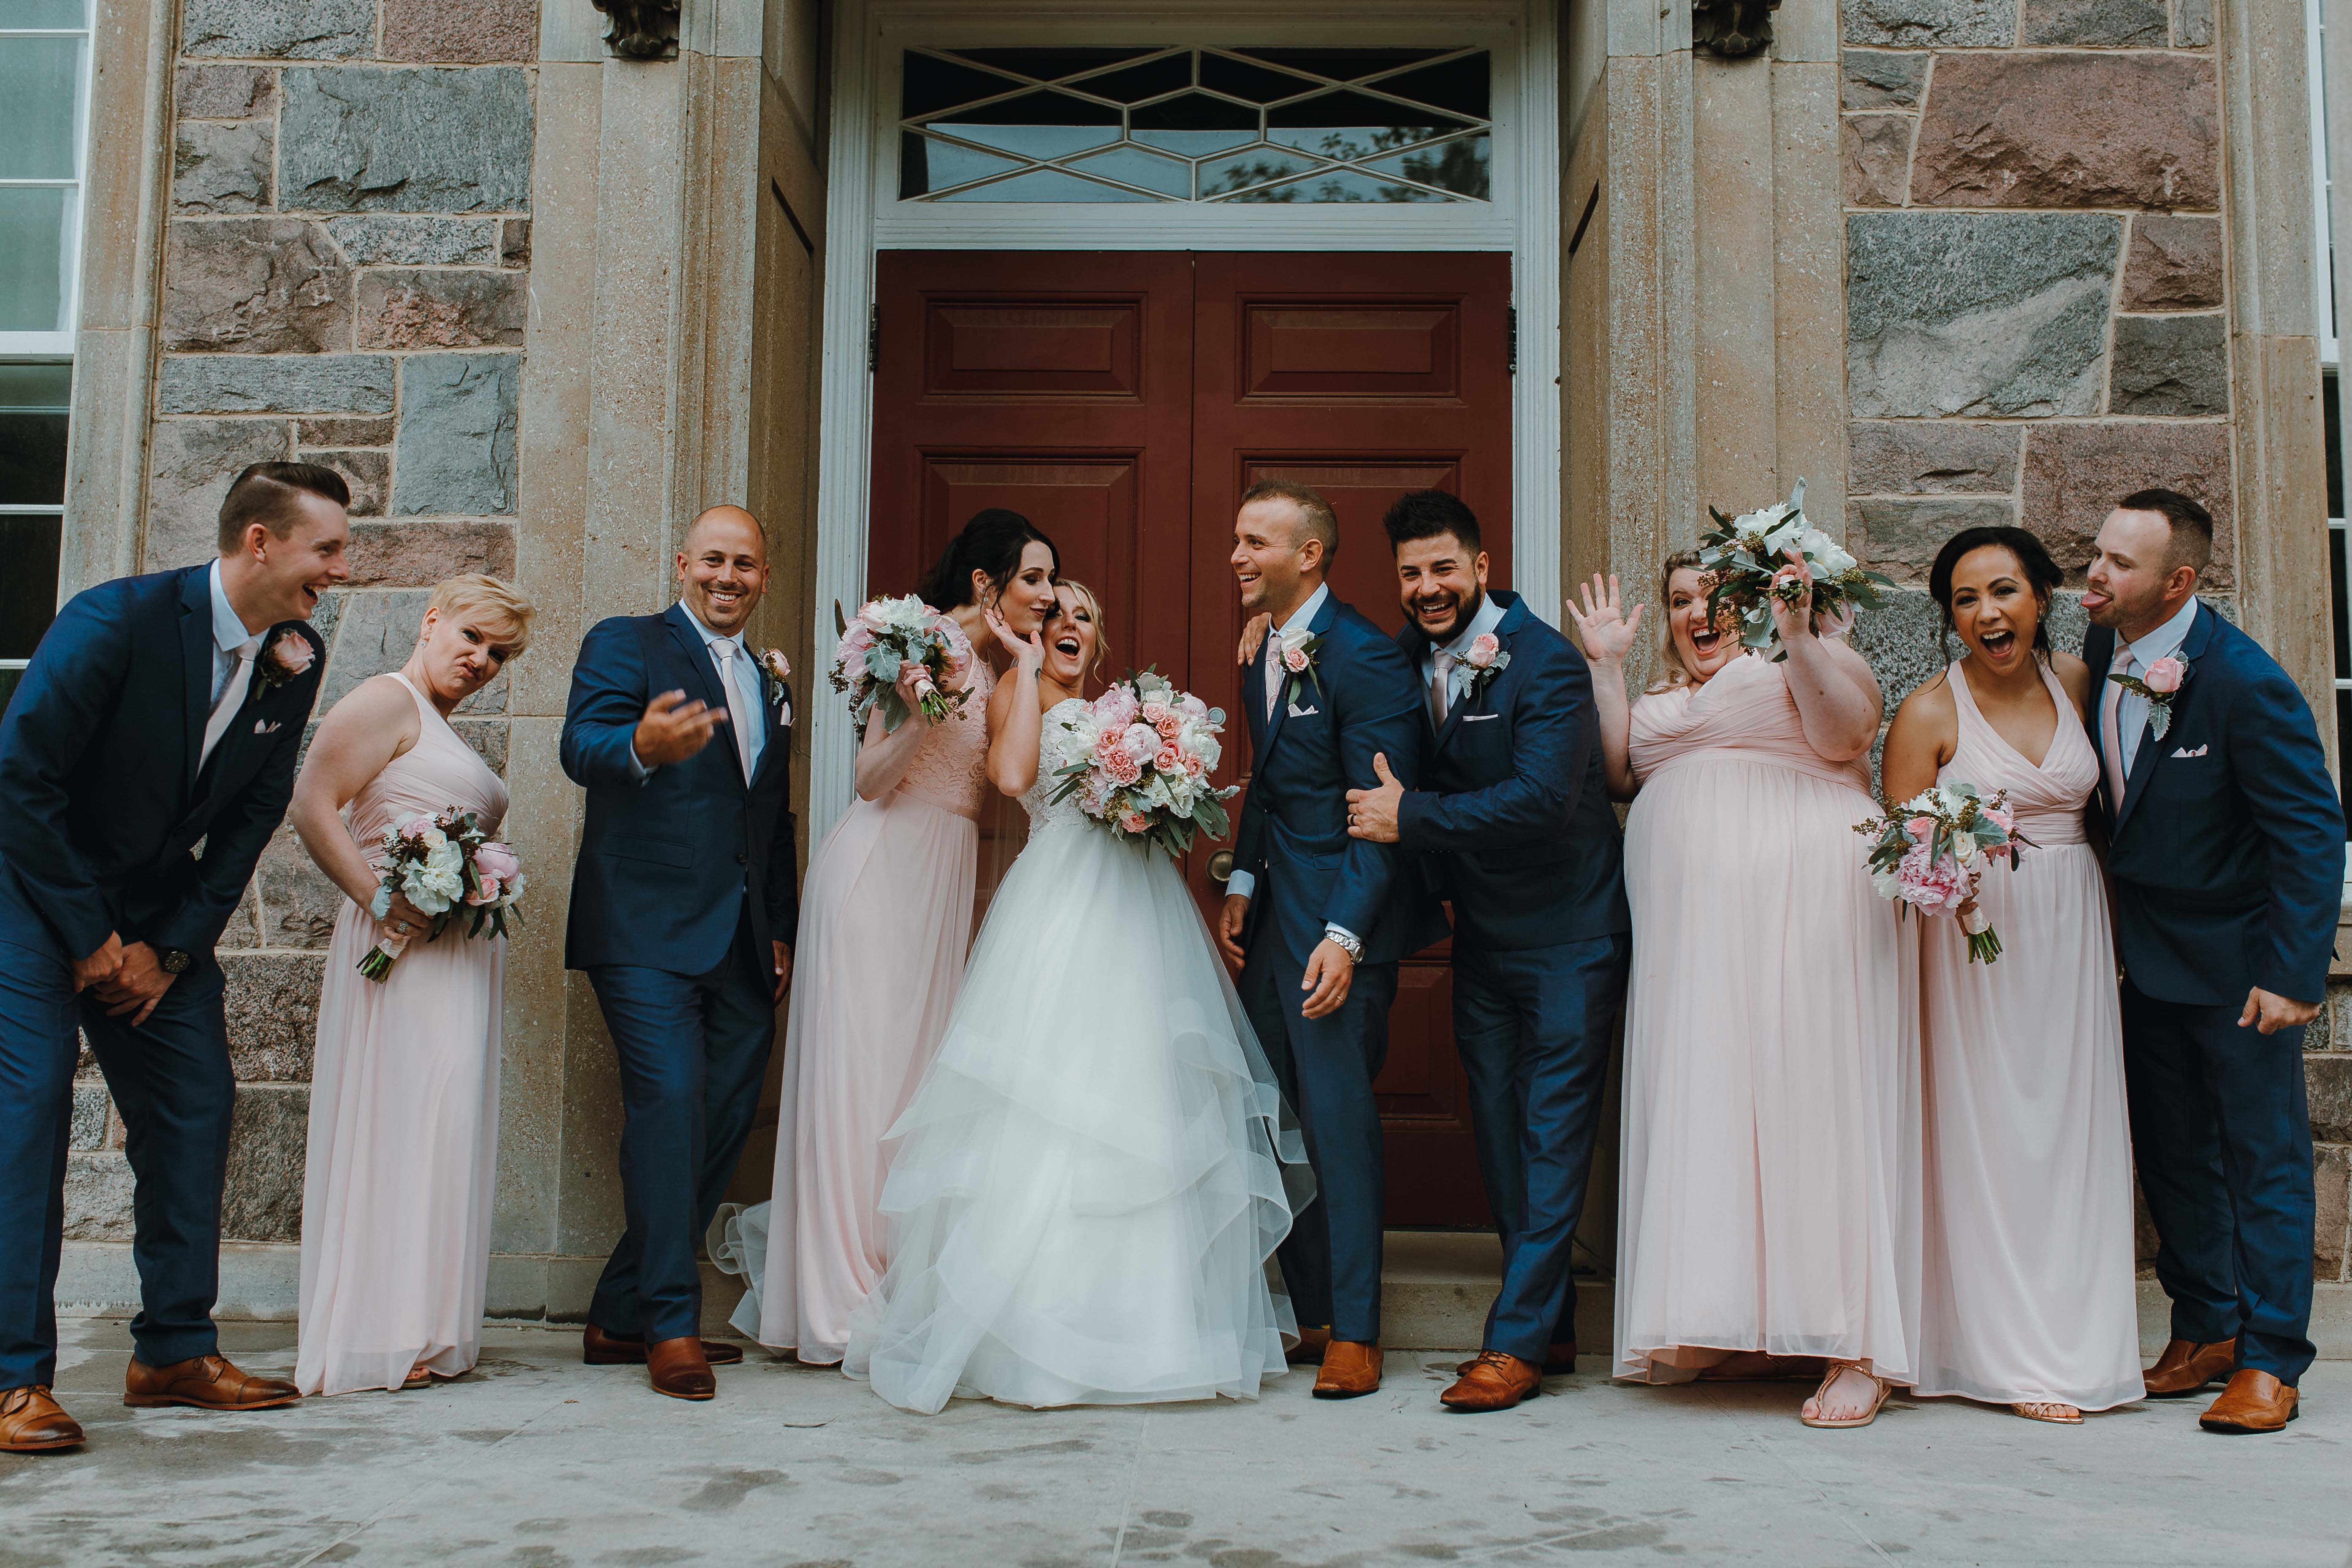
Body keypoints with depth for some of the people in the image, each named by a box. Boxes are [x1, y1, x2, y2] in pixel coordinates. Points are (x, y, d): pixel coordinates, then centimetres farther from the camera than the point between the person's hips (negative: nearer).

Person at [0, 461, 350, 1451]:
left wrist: (173, 947, -4)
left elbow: (253, 814, 3)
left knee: (197, 1104, 3)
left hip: (157, 913, 6)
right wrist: (91, 938, -16)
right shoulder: (116, 620, -22)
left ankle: (175, 1351, 13)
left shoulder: (296, 660, -4)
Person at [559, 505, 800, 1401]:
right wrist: (642, 748, -38)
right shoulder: (625, 645, 2)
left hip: (742, 947, 6)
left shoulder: (770, 682, 21)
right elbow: (581, 746, -16)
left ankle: (621, 1319, 16)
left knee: (725, 1124, 4)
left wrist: (782, 930, 19)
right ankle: (671, 1326, -7)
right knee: (670, 1102, -16)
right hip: (648, 931, -6)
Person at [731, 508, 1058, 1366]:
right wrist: (922, 709, -24)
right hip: (880, 868, -7)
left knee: (916, 1068, 5)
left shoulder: (1000, 677, 15)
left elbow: (1012, 773, -5)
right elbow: (871, 777, -7)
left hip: (945, 881, 7)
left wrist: (1026, 665, 0)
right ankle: (834, 1302, 4)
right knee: (855, 1071, -3)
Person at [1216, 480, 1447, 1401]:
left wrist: (1344, 937, -21)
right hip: (1273, 914, 8)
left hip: (1341, 920, -8)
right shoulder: (1263, 659, 13)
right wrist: (1240, 887, 13)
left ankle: (1354, 1334, 6)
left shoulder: (1365, 658, -13)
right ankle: (1309, 1314, 20)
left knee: (1338, 1113, -5)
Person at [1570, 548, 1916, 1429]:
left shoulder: (1815, 660, 11)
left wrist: (1797, 635, -16)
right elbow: (1618, 775, 12)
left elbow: (1846, 729, -7)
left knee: (1813, 1103, -9)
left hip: (1806, 916, -5)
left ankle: (1856, 1348, -7)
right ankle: (1740, 1329, 6)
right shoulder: (1661, 702, 25)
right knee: (1709, 1109, 1)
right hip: (1692, 927, 5)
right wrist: (1606, 667, 12)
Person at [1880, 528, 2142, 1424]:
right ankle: (2012, 1357, 8)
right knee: (1987, 1137, -1)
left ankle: (2078, 1340, 20)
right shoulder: (1927, 714, -8)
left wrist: (2116, 928, 7)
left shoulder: (2077, 682, 6)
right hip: (1974, 932, -4)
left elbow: (2100, 804, 14)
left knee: (2073, 1130, 8)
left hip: (2073, 930, 5)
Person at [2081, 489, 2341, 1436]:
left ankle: (2269, 1360, 11)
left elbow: (2313, 832, -19)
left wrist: (2292, 974, -22)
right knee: (2169, 1147, 13)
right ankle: (2205, 1329, 27)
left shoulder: (2244, 682, -22)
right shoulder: (2103, 651, -3)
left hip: (2238, 955, -6)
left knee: (2262, 1152, 2)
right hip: (2148, 955, 7)